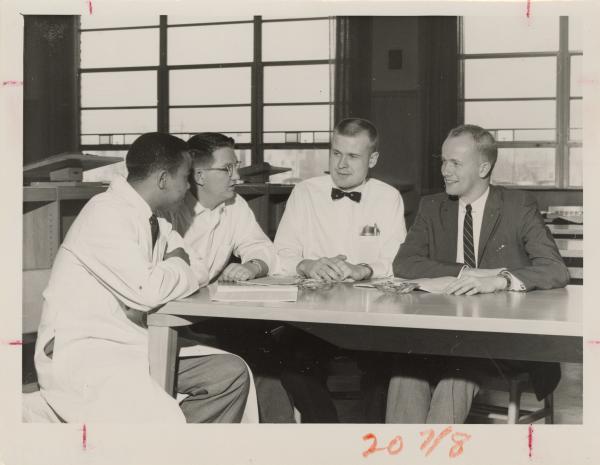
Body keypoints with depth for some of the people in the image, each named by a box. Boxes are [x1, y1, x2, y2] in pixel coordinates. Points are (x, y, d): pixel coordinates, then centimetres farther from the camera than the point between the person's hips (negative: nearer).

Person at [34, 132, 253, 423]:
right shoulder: (107, 214, -16)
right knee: (165, 419, -32)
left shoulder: (156, 224, 12)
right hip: (82, 355, -9)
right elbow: (147, 291, -23)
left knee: (230, 373, 0)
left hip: (134, 345, 9)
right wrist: (178, 265, -3)